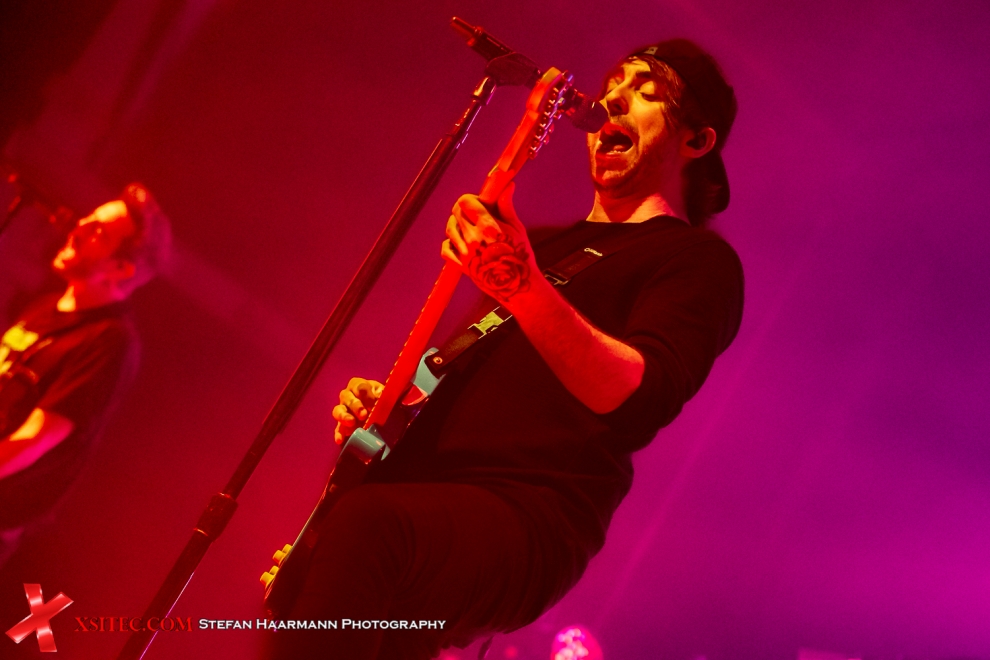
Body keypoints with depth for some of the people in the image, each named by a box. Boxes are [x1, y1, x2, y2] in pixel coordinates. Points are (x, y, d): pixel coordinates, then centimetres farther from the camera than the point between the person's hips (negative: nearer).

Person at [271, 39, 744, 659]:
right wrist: (387, 402, 13)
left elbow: (639, 402, -18)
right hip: (421, 503, 8)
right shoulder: (545, 242, 26)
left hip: (529, 521, -8)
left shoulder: (697, 257, 1)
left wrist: (522, 285, -32)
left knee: (365, 529, -35)